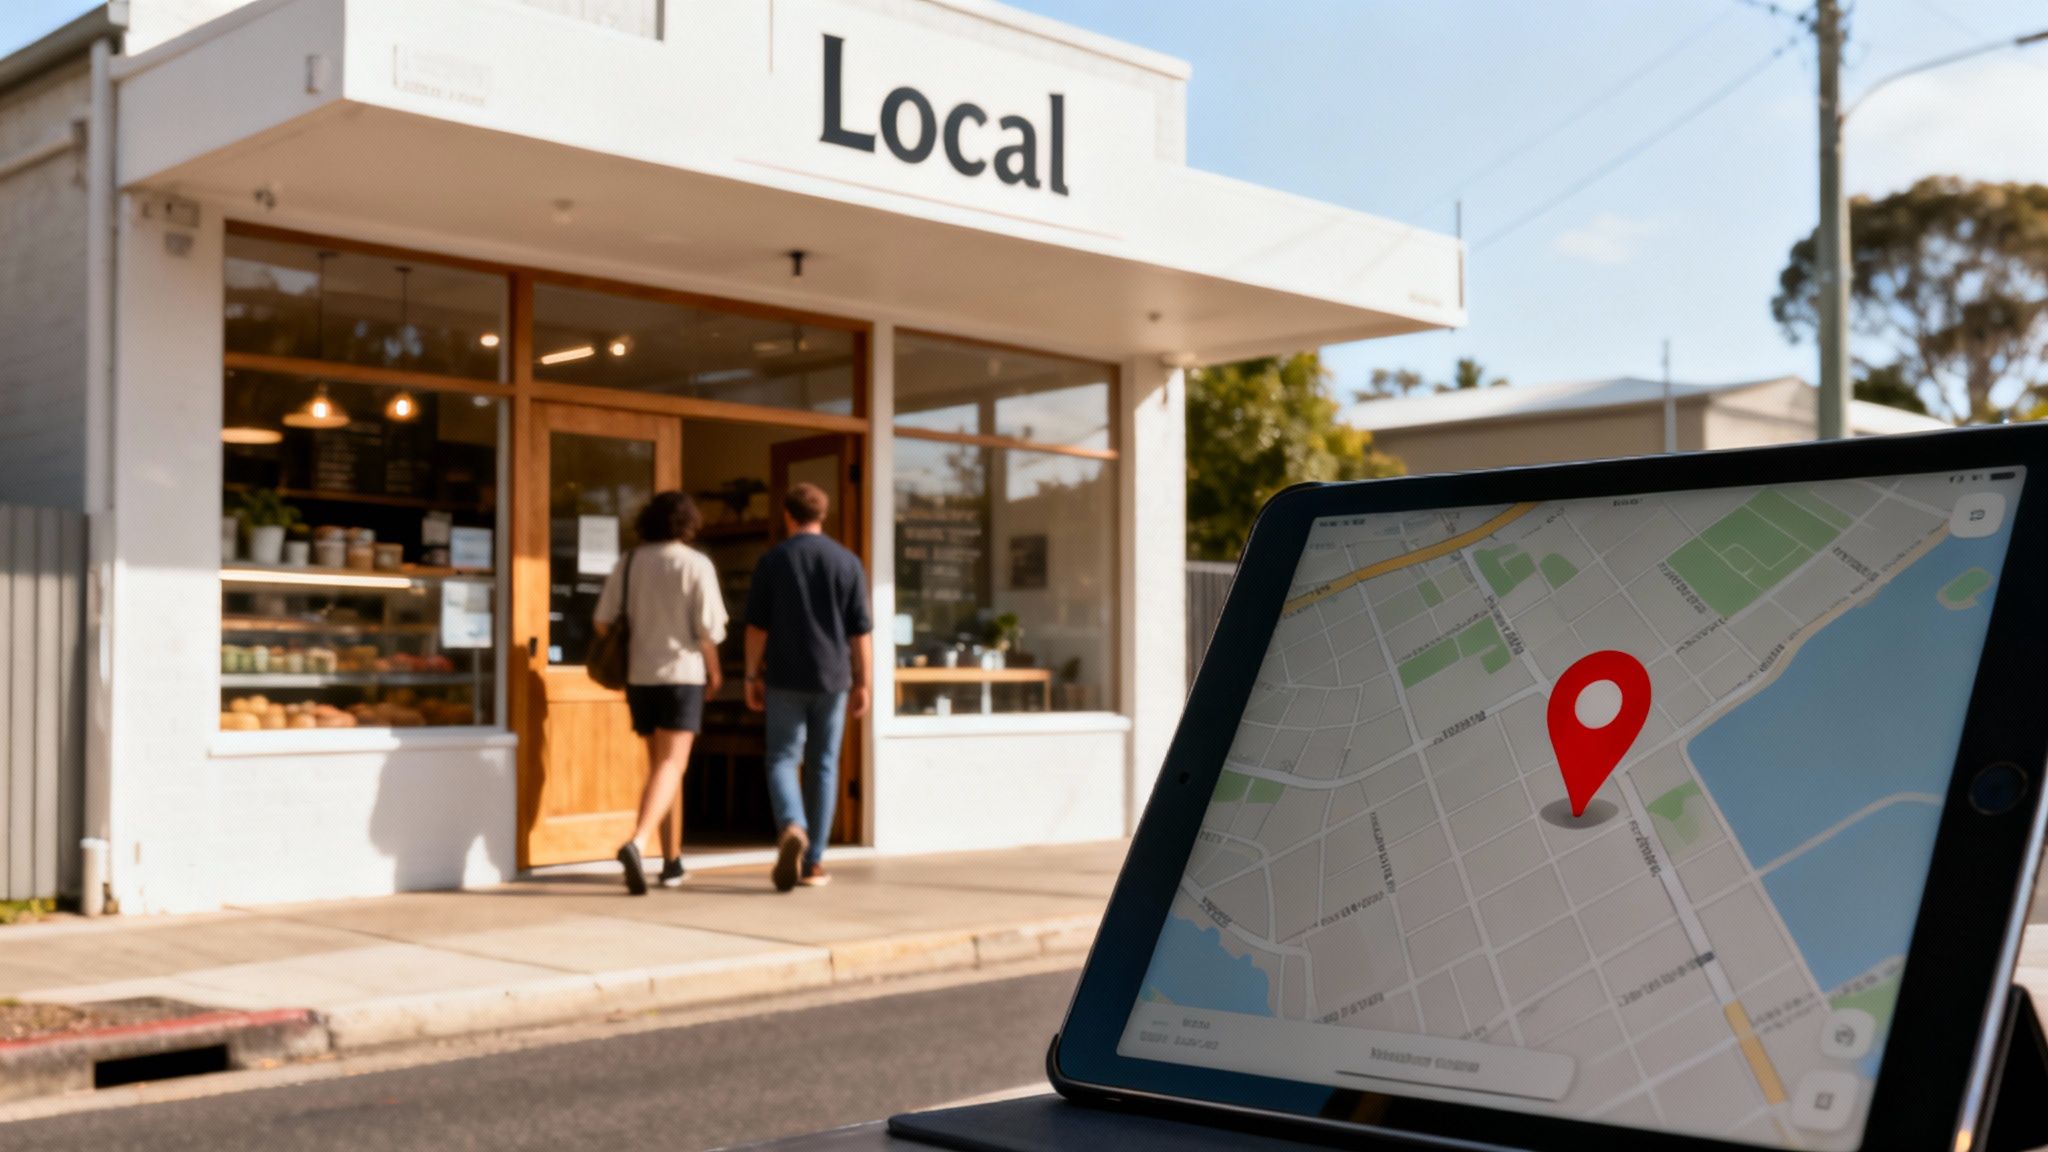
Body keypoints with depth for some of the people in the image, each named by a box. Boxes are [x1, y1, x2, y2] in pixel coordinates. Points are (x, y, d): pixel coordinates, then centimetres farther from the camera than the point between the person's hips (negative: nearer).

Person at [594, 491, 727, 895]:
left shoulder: (628, 562, 4)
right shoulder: (696, 564, -5)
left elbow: (603, 621, 2)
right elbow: (709, 628, -9)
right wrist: (714, 670, 8)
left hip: (639, 677, 4)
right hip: (682, 674, -4)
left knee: (659, 766, 16)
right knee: (670, 768, -8)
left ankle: (673, 862, 21)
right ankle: (635, 843, -31)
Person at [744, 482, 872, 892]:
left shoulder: (773, 561, 0)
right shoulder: (848, 562, 3)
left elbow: (756, 626, -1)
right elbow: (861, 631, 2)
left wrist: (752, 676, 7)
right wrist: (863, 683, 8)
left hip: (785, 679, -1)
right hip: (833, 678, 1)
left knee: (782, 758, 4)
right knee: (823, 766, 8)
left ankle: (792, 826, -25)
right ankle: (813, 862, 10)